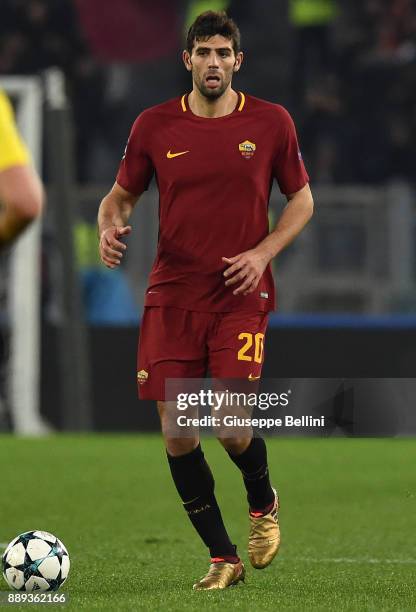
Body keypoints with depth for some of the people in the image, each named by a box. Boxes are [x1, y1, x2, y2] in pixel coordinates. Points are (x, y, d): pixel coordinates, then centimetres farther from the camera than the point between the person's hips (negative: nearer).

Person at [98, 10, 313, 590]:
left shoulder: (271, 122, 0)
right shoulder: (154, 125, 2)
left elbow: (301, 199, 9)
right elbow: (120, 195, 13)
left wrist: (263, 252, -6)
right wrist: (109, 227, -10)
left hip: (241, 293, -2)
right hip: (171, 296, 2)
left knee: (232, 426, -15)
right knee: (177, 434, -2)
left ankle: (263, 503, 20)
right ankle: (223, 558, 13)